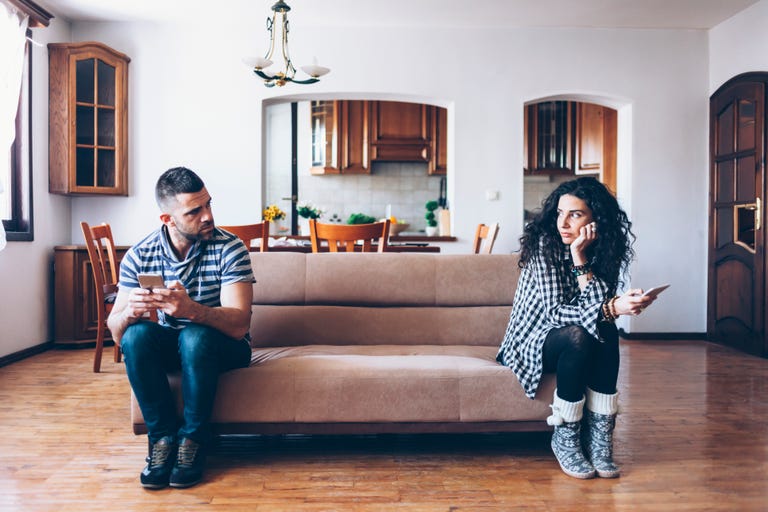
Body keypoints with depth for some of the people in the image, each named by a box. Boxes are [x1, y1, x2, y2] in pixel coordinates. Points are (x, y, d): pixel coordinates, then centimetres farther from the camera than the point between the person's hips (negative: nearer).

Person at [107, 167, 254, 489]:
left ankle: (193, 439, -14)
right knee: (136, 334, -28)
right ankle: (163, 436, -13)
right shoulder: (139, 256, -9)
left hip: (221, 347, -2)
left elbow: (239, 324, -27)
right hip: (165, 346, 3)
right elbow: (115, 332, -11)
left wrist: (191, 309, -47)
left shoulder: (229, 248, -17)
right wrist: (130, 312, -35)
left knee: (195, 337, -34)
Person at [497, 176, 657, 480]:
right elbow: (554, 311, -25)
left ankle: (598, 436, -19)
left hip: (575, 343, 4)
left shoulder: (606, 250, -4)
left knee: (606, 332, -27)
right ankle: (564, 439, -18)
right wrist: (612, 308, -38)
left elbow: (600, 305, -18)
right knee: (578, 336, -33)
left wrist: (580, 259, -24)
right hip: (531, 342, -4)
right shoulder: (545, 242, -18)